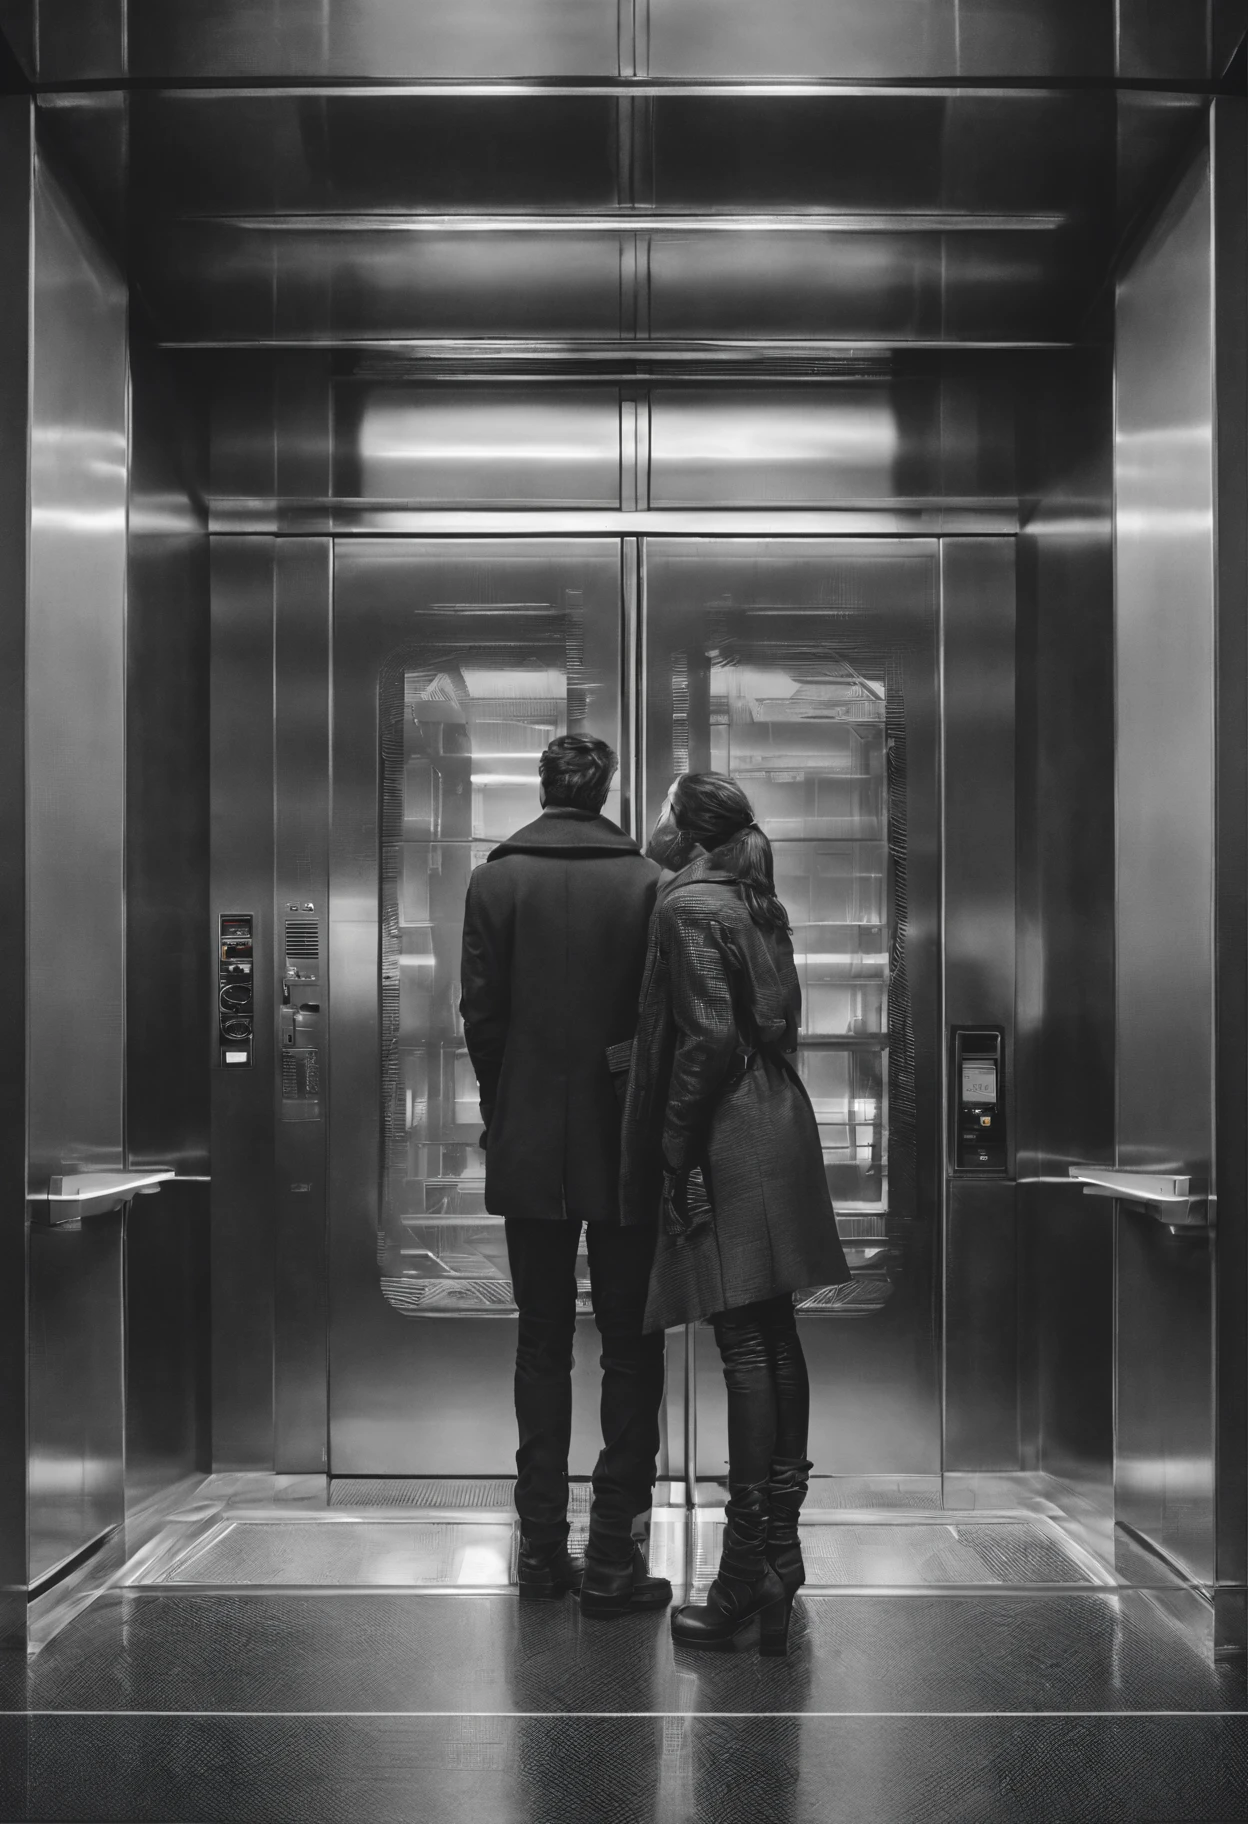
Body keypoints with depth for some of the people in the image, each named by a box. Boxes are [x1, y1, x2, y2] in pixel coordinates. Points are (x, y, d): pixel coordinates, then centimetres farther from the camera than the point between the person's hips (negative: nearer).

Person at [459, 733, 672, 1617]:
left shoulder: (496, 880, -2)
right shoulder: (646, 881, -6)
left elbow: (481, 1013, -1)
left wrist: (502, 1115, 10)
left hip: (529, 1147, 2)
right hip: (626, 1147, -1)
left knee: (543, 1343, 12)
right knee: (630, 1347, 6)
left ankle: (543, 1545, 16)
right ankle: (612, 1556, 6)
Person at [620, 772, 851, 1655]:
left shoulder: (688, 905, -10)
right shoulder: (760, 904, 15)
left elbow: (710, 1034, -18)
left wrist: (674, 1146, -13)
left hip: (728, 1141, -9)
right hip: (780, 1127, 9)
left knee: (745, 1344, -8)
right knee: (776, 1336, 11)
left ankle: (749, 1568, -5)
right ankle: (782, 1546, 20)